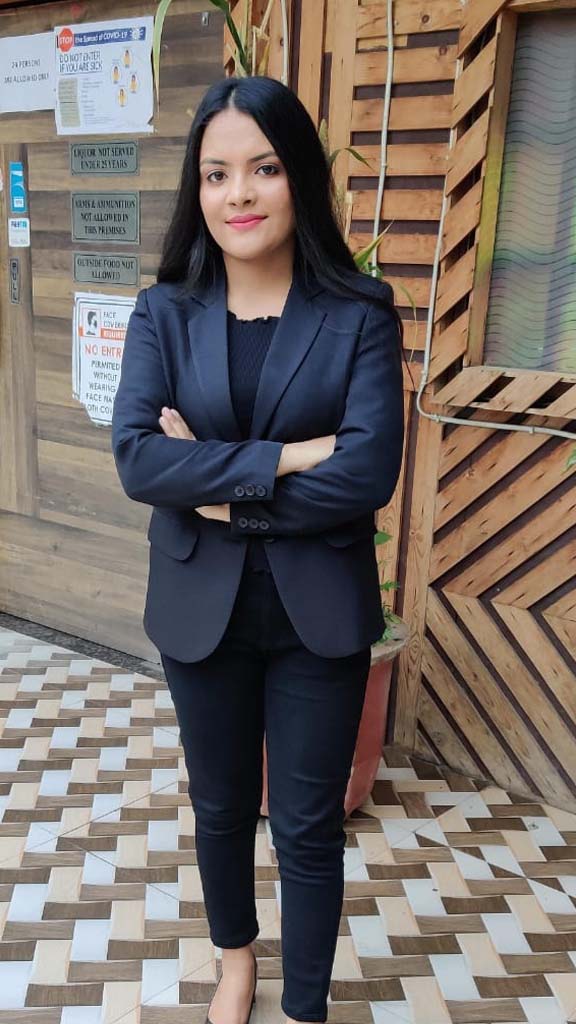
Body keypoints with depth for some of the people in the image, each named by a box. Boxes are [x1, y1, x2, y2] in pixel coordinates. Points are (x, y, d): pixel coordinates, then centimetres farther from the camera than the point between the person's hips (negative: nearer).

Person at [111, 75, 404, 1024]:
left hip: (319, 614, -2)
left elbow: (369, 474, -18)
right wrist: (287, 458, -23)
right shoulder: (163, 314, -3)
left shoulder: (361, 315, -8)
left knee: (308, 828, 12)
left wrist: (217, 488, -17)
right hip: (200, 608, 3)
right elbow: (136, 457, -16)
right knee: (220, 803, 22)